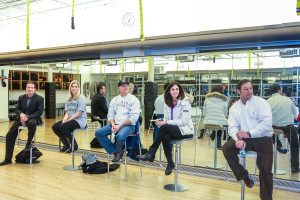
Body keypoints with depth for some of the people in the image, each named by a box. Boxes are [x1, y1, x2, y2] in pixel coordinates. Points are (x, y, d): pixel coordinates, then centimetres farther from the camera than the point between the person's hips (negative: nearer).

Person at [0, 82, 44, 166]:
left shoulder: (39, 99, -5)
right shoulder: (21, 98, 12)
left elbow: (39, 112, -11)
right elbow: (17, 109, 10)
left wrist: (28, 117, -22)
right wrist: (21, 114, -14)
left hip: (33, 118, -5)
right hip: (21, 119, 5)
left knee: (32, 123, -41)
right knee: (9, 135, -4)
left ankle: (29, 142, -12)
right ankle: (8, 159, 7)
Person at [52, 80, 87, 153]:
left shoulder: (81, 98, -8)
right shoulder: (68, 99, 13)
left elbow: (79, 113, -14)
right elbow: (67, 113, 10)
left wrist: (68, 120, -17)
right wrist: (64, 120, -10)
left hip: (80, 120, -7)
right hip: (70, 119, 7)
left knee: (62, 127, -27)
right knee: (54, 127, -8)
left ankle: (74, 145, -7)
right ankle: (66, 144, 8)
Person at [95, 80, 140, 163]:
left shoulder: (134, 99, -1)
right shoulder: (114, 100, 16)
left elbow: (134, 117, -10)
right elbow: (110, 115, 14)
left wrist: (120, 125, -16)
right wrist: (113, 125, -8)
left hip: (128, 125, -5)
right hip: (115, 124, 5)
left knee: (120, 136, -36)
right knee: (98, 133, -14)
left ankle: (117, 151, -2)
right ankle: (115, 152, -7)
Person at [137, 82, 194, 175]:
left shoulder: (185, 103, -7)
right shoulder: (167, 103, 11)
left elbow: (184, 120, -15)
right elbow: (166, 119, 11)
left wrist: (166, 123, -22)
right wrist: (161, 121, -15)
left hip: (186, 130, -5)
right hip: (172, 130, 5)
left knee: (164, 128, -30)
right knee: (165, 137, -31)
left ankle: (151, 153, -19)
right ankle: (170, 163, -15)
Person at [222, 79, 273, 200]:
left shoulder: (261, 103, -2)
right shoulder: (234, 108, 9)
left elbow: (267, 123, -14)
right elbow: (232, 127, 2)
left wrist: (248, 134, -17)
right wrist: (238, 139, -19)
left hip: (263, 139, -3)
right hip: (244, 140, 3)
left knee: (265, 170, -13)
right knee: (227, 147, -20)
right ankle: (244, 175, -3)